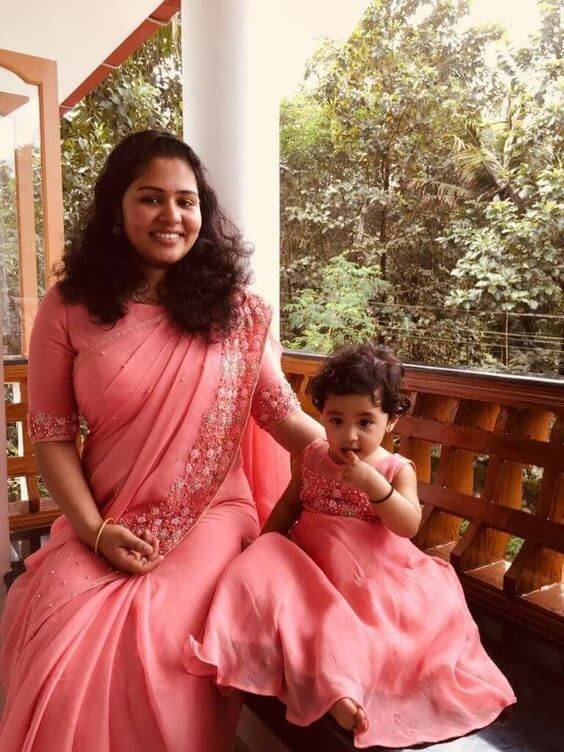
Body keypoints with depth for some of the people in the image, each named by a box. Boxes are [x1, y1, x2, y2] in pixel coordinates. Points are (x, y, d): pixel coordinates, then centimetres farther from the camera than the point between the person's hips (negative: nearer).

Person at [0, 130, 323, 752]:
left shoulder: (236, 309, 1)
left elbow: (283, 414, 2)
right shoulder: (69, 308, 0)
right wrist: (96, 530, -11)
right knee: (66, 654, -20)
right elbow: (52, 434, 0)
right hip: (106, 525, 1)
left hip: (210, 518, 0)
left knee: (156, 644, -22)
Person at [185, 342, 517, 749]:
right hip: (316, 573, 2)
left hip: (375, 578, -1)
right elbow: (288, 506, 14)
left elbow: (409, 526, -17)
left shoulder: (397, 469, -3)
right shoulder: (314, 457, 4)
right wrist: (263, 546, 4)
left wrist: (373, 483, -29)